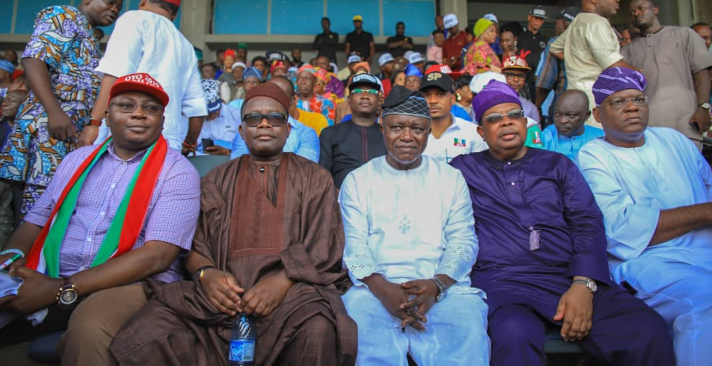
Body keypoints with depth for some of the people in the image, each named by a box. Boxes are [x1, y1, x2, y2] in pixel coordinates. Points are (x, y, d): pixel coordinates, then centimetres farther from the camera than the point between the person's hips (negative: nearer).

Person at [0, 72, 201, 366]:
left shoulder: (178, 172, -5)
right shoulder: (77, 159, 16)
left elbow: (157, 255, -14)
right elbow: (36, 220, 18)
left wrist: (62, 289, -18)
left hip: (131, 284, -4)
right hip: (49, 281, 5)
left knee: (89, 329, -35)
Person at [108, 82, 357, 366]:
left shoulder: (315, 179, 14)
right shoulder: (216, 180, 20)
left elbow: (324, 248, 3)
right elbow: (193, 244, 14)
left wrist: (284, 280, -15)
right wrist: (206, 273, -9)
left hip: (294, 289, -2)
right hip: (224, 290, 3)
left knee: (319, 333, -35)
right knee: (144, 336, -22)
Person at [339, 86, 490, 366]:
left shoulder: (452, 178, 14)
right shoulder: (357, 180, 12)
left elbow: (464, 241, 6)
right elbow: (353, 245, 3)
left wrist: (436, 285, -14)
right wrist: (382, 288, -17)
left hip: (443, 287, 1)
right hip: (376, 287, 0)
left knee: (468, 324, -30)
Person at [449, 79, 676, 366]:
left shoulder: (558, 165, 19)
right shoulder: (464, 169, 15)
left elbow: (587, 222, 7)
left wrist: (583, 285, -7)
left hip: (573, 277, 3)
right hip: (504, 280, -3)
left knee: (649, 332, -22)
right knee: (515, 337, -37)